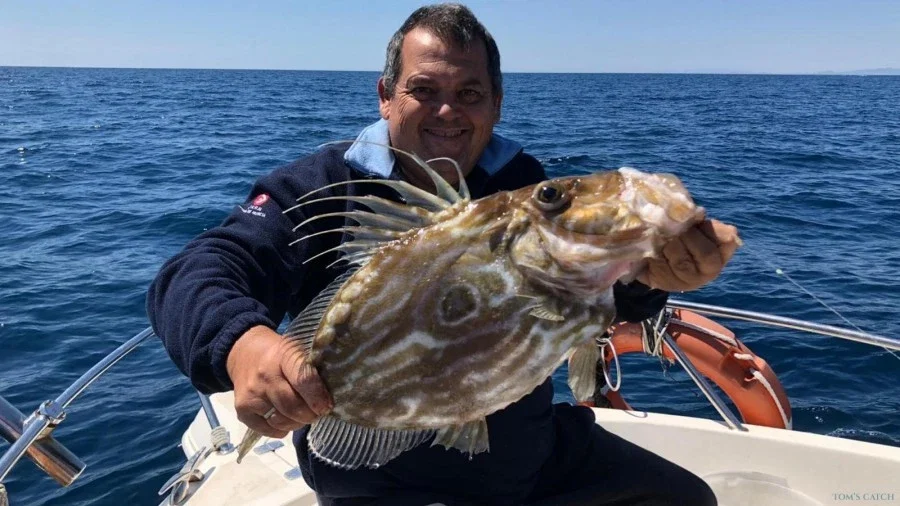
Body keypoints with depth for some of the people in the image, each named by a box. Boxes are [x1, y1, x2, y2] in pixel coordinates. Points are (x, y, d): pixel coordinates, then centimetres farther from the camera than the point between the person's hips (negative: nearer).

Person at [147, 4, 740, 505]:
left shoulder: (525, 183, -2)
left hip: (535, 453, 4)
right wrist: (242, 344, -45)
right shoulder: (324, 188, -12)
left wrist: (651, 269, -40)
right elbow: (194, 275, -22)